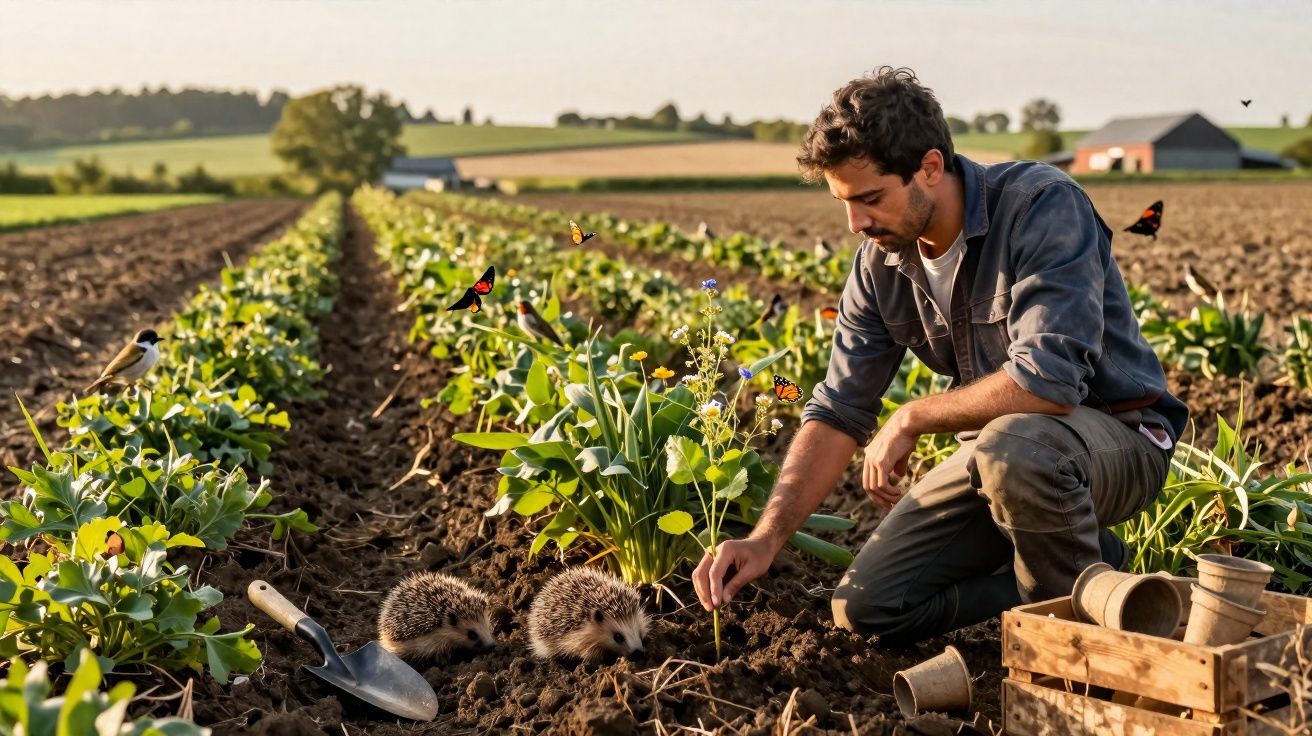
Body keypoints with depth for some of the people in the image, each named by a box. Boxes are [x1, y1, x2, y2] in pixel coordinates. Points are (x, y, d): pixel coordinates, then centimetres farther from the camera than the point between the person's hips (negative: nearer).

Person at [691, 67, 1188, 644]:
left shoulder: (1042, 207, -25)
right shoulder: (881, 260, -4)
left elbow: (1049, 380, -35)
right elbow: (838, 412, -3)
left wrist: (911, 420, -21)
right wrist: (766, 538, -15)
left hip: (1118, 436, -6)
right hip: (996, 445, 7)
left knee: (1010, 447, -41)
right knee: (866, 607, -2)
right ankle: (1082, 563, 10)